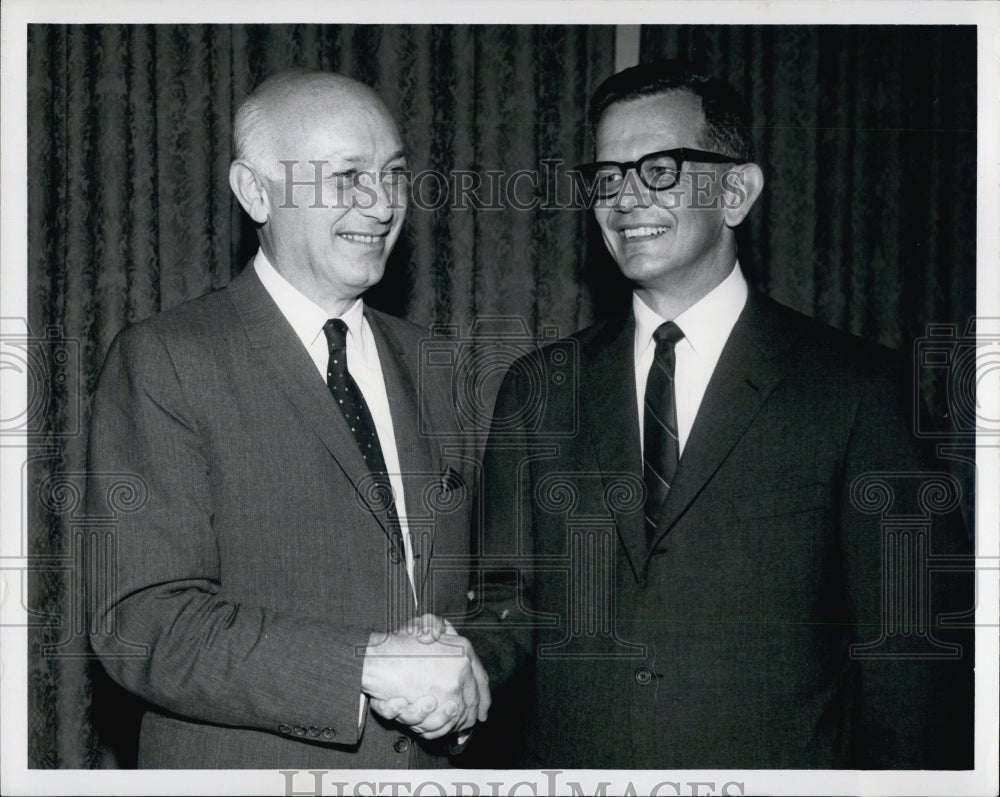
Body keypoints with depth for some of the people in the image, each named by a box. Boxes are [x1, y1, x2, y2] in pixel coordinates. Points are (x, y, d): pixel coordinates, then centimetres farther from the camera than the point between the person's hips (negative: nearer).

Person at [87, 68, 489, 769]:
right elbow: (142, 629, -20)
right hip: (244, 765, -5)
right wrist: (369, 666, -28)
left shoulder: (424, 362, 4)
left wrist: (456, 666, -10)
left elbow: (462, 580, 11)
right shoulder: (165, 361, -14)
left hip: (426, 761, 5)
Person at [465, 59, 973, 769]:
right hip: (568, 763, 3)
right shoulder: (539, 388, 3)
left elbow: (909, 641, -7)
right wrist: (465, 664, -15)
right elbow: (510, 597, 4)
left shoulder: (855, 385, -7)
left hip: (776, 766, -2)